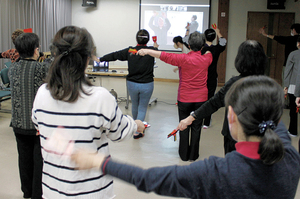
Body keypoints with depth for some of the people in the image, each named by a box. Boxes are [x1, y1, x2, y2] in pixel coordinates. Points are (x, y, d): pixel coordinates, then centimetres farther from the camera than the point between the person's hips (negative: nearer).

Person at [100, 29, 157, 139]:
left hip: (132, 84, 2)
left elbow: (114, 55, -1)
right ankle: (137, 131, 9)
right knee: (142, 108, 12)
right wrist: (155, 47, 32)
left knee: (135, 105, 25)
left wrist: (100, 59, 12)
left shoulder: (130, 51, -9)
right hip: (147, 85, -2)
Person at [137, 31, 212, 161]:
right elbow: (209, 54, 22)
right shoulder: (206, 59, -3)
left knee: (184, 127, 10)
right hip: (201, 99, 2)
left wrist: (147, 51, -16)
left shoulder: (184, 59, -14)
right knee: (196, 127, 10)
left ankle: (184, 155, 19)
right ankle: (193, 155, 17)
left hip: (184, 99, -2)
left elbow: (165, 56, -19)